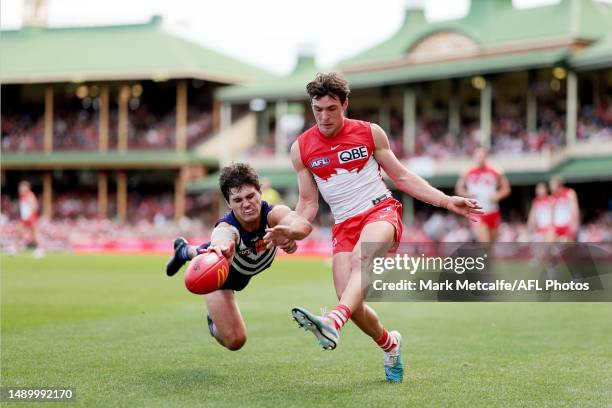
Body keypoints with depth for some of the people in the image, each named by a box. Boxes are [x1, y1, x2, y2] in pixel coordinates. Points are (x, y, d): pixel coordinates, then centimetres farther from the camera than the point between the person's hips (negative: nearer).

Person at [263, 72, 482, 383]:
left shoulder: (370, 133, 2)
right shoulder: (301, 148, 5)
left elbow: (402, 177, 10)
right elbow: (308, 201, 11)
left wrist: (446, 201, 3)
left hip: (381, 210, -2)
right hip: (343, 225, 3)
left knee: (361, 259, -36)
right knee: (350, 300, -15)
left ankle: (333, 323, -60)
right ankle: (390, 345, 15)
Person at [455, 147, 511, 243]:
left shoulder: (496, 172, 1)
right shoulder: (468, 173, 0)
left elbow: (506, 189, 5)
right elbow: (459, 188, 9)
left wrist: (497, 196, -14)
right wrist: (467, 194, -11)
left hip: (492, 213, 3)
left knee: (492, 243, 15)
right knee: (484, 242, -19)